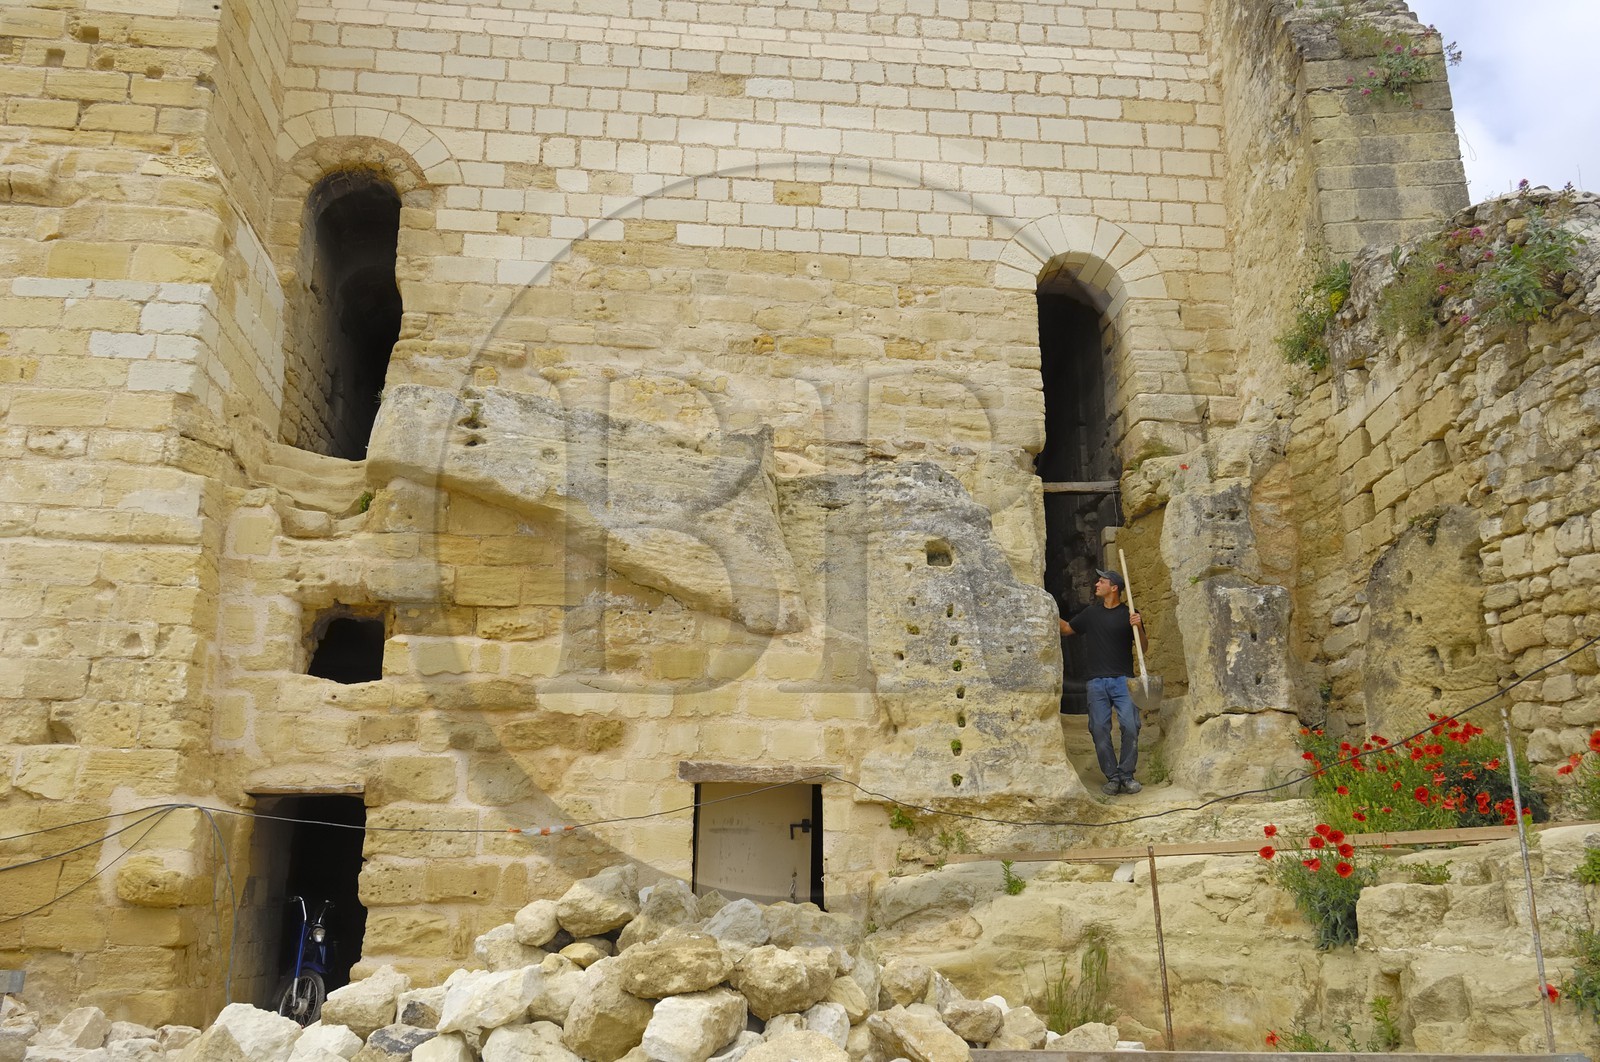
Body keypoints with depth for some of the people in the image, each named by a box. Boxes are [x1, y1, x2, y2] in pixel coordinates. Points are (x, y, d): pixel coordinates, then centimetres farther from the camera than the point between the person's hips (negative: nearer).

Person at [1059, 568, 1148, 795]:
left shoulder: (1128, 614, 4)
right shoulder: (1091, 613, 13)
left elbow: (1144, 647, 4)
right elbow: (1067, 628, 24)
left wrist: (1138, 627, -14)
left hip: (1122, 680, -3)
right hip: (1096, 681, 3)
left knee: (1130, 727, -10)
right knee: (1099, 730, -1)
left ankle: (1126, 775, 3)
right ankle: (1112, 777, 7)